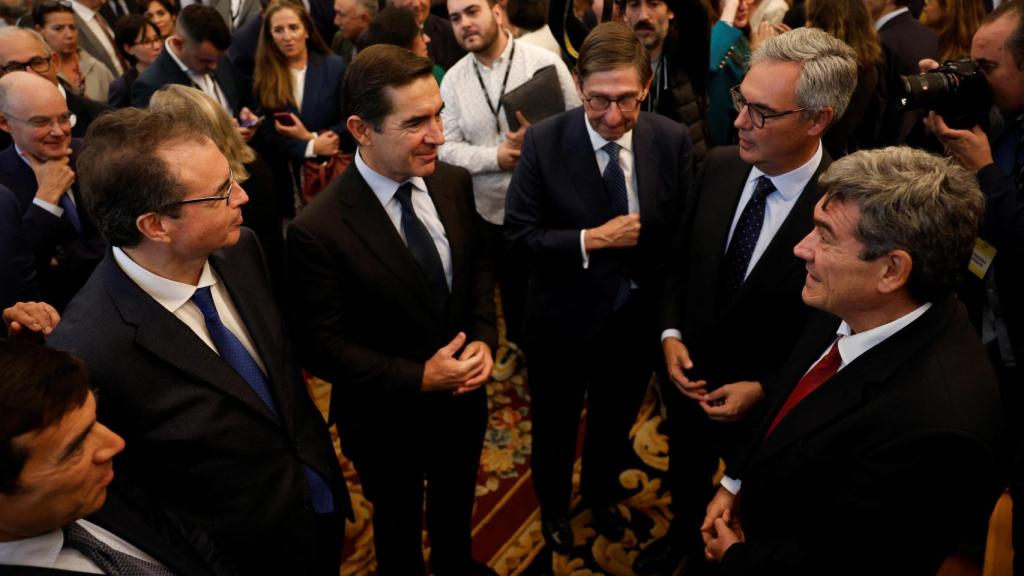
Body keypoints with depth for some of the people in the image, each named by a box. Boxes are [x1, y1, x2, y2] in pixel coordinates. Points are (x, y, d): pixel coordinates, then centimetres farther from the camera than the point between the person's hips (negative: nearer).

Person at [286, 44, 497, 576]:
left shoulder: (453, 183, -12)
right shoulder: (317, 230, -28)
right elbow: (321, 347, -21)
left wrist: (483, 338, -12)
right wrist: (419, 377, -24)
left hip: (463, 394, 5)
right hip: (387, 419, -5)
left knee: (457, 499, 32)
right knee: (399, 519, 25)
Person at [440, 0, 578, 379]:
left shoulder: (544, 61, -12)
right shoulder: (452, 79, -3)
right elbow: (447, 147, -5)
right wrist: (496, 156, -19)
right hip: (494, 206, 3)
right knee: (510, 282, 23)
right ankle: (516, 340, 49)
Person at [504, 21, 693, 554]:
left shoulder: (673, 140, -12)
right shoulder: (543, 141, -19)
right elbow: (519, 234, -17)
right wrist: (593, 240, -27)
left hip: (637, 317, 3)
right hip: (563, 317, -2)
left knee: (616, 422, 27)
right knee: (555, 426, 22)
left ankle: (601, 492, 58)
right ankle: (553, 504, 53)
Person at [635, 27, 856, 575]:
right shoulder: (720, 165, -13)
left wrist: (765, 390, -19)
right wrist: (670, 334, -10)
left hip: (767, 405, -4)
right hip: (687, 377, 5)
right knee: (685, 477, 32)